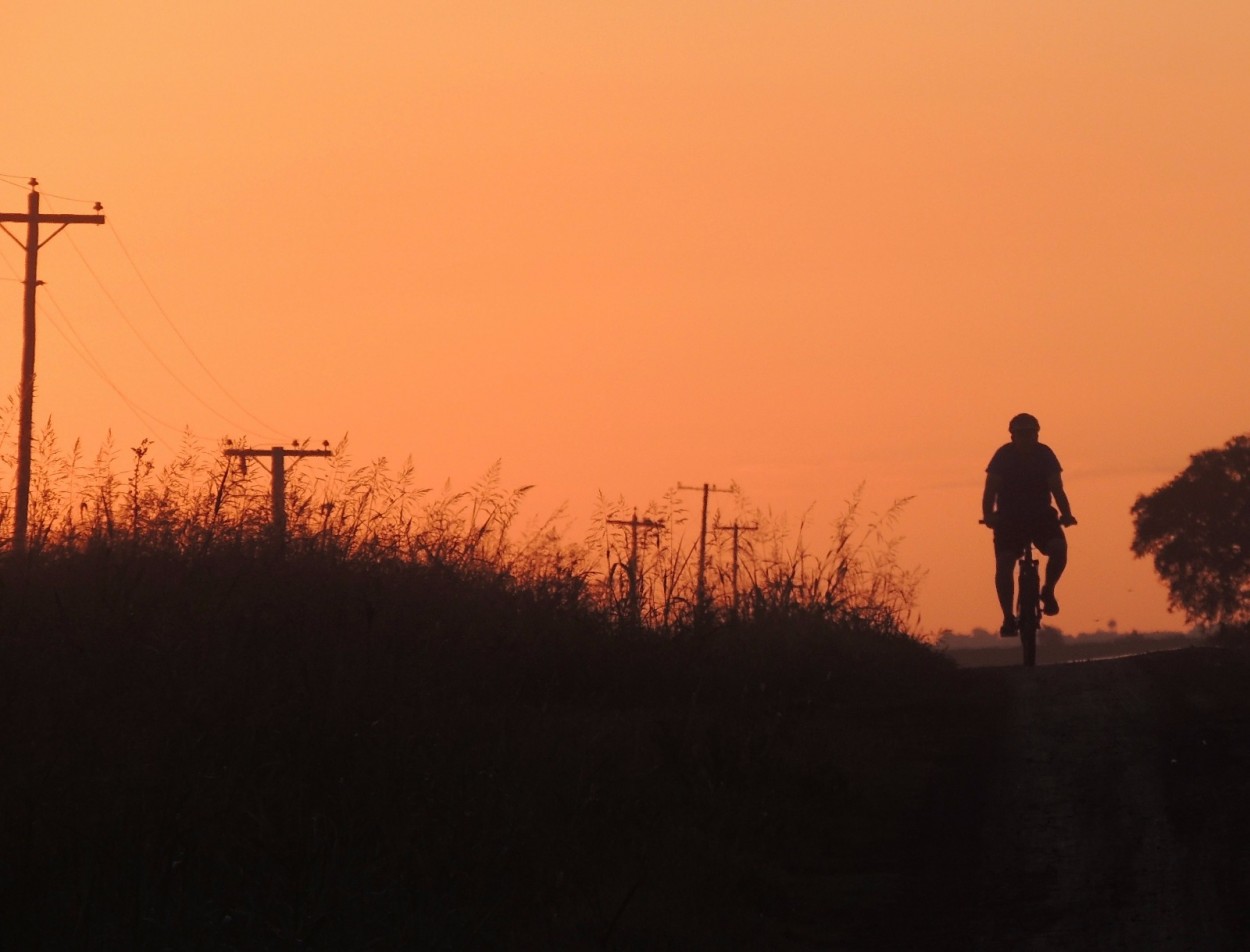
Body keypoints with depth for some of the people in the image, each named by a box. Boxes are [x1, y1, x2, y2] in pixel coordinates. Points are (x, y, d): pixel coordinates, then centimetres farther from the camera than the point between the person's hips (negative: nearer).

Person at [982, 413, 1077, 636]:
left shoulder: (1044, 454, -6)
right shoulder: (1004, 456, -10)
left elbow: (1056, 488, -8)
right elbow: (991, 490, -15)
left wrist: (1066, 514, -24)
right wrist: (988, 515, -32)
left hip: (1041, 515, 1)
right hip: (1009, 517, -1)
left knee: (1059, 548, -25)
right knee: (1003, 565, -16)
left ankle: (1048, 591, 0)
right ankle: (1008, 616, -6)